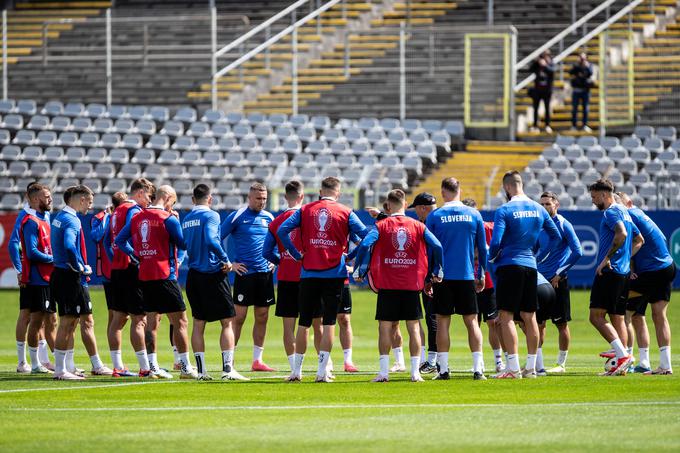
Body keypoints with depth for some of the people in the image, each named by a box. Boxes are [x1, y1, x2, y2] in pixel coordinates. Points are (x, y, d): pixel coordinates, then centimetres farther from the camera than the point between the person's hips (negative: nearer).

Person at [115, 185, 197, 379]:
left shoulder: (137, 218, 9)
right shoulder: (168, 219, -9)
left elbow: (119, 240, 12)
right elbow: (183, 244, -2)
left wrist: (135, 255, 11)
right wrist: (178, 222, 9)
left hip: (144, 276, 6)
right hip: (164, 276, -6)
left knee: (151, 321, 10)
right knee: (180, 321, -1)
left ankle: (152, 366, 8)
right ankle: (185, 367, -2)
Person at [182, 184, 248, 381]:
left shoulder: (186, 219, 11)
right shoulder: (210, 215, -9)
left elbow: (184, 245, 14)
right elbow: (211, 240, -23)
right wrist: (225, 260, -15)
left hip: (194, 275, 7)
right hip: (213, 275, -7)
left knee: (198, 324, 10)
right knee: (227, 322, -1)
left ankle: (201, 370, 8)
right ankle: (228, 368, -7)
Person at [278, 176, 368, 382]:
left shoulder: (305, 210, 5)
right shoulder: (345, 213, 2)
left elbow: (282, 230, -3)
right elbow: (366, 235, -6)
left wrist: (297, 254, 3)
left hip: (309, 273, 1)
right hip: (334, 273, -1)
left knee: (304, 323, 10)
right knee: (329, 323, 1)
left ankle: (297, 371, 14)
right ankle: (322, 371, -4)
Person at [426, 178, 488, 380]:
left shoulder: (434, 216, -2)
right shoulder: (474, 214, 2)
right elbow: (482, 248, 7)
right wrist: (481, 275, 16)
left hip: (443, 277, -1)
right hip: (467, 276, 1)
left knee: (442, 322, 4)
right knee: (472, 321, 4)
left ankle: (443, 369, 0)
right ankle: (478, 369, -3)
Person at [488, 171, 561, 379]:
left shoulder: (504, 211, -11)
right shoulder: (538, 209, 8)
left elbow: (496, 242, -17)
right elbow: (556, 236, 16)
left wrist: (491, 257, 3)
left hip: (509, 266, -6)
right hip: (530, 267, 6)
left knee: (506, 316, -4)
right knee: (529, 317, 10)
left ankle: (513, 367, -10)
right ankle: (531, 367, 13)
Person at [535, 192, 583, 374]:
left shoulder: (564, 225, -7)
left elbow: (577, 253, -11)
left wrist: (559, 274, -12)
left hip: (558, 282, -6)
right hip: (541, 280, 6)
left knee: (561, 324, 2)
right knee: (539, 322, 3)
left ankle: (561, 364, 10)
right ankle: (538, 364, 7)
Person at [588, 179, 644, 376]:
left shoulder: (611, 212, -10)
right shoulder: (624, 212, 20)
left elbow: (621, 234, -27)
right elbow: (639, 240, 28)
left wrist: (606, 258, -21)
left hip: (609, 272, -10)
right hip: (623, 272, 10)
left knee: (596, 316, -11)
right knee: (618, 319, 9)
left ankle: (622, 354, -23)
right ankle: (621, 366, 6)